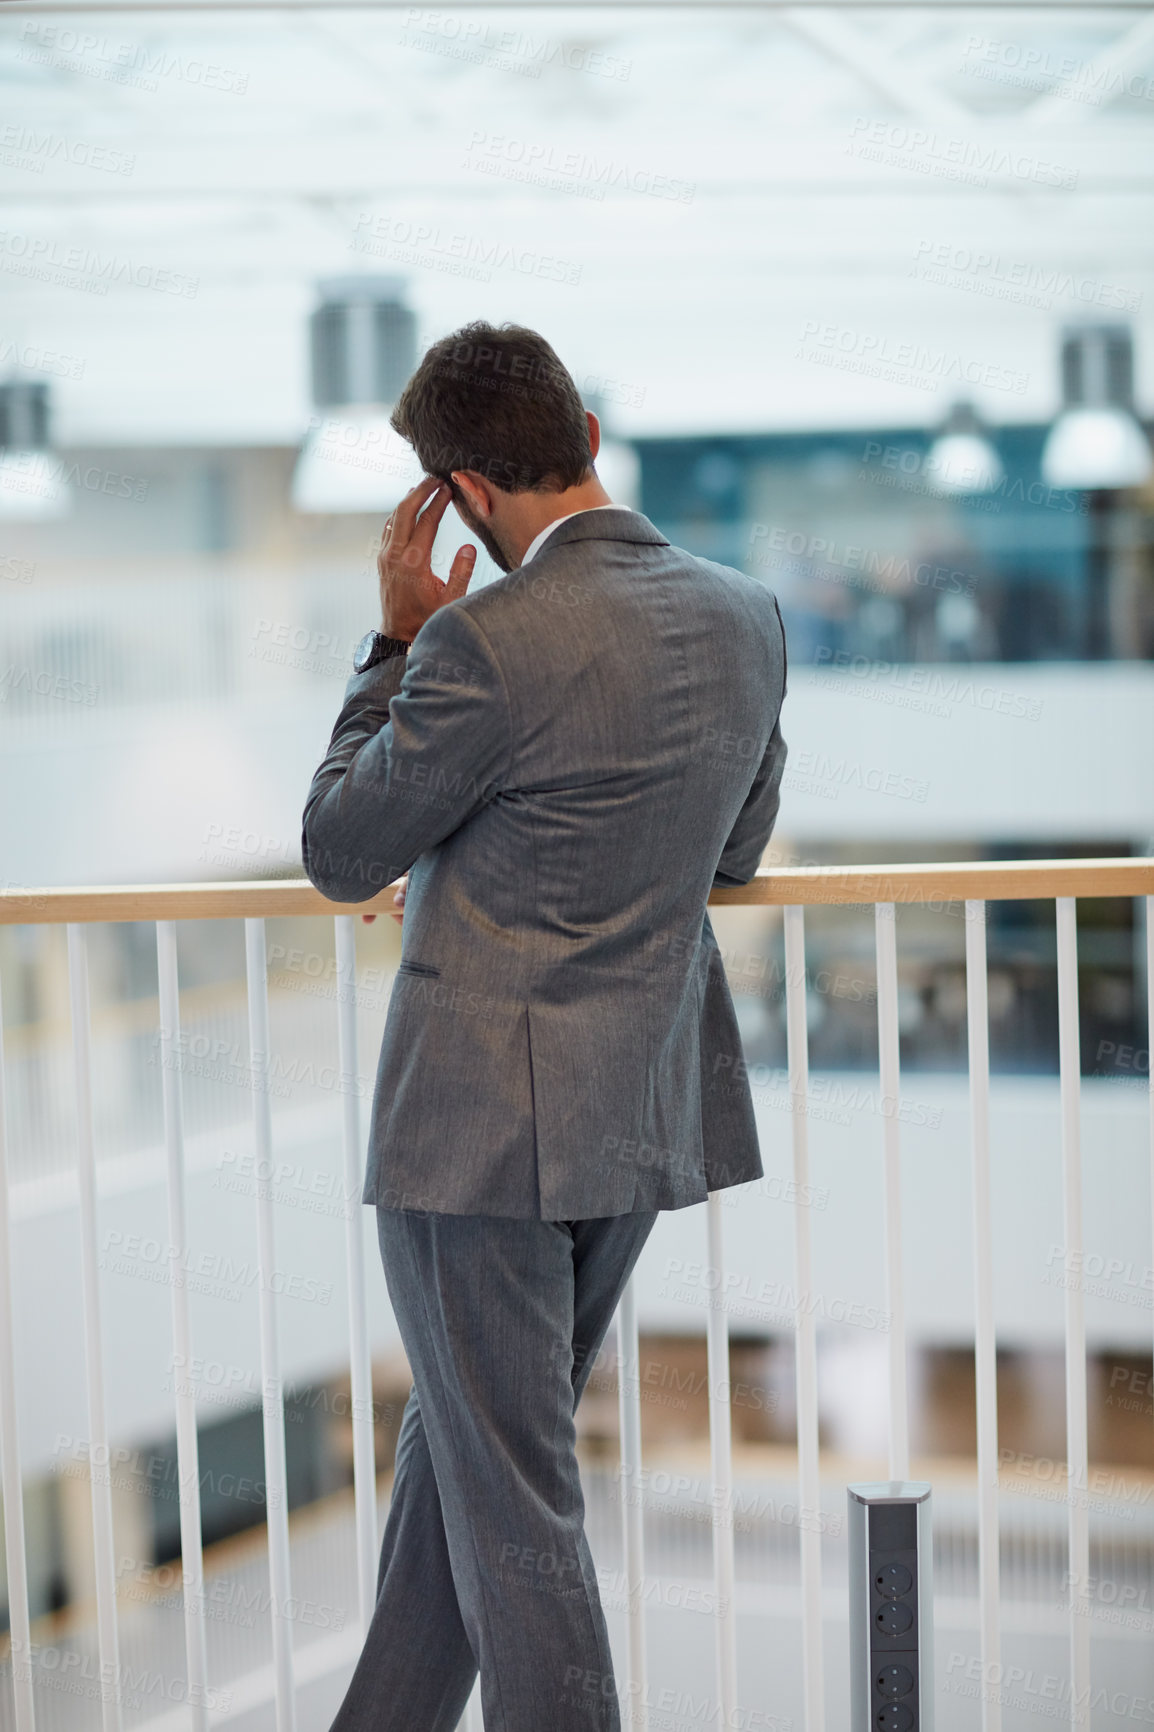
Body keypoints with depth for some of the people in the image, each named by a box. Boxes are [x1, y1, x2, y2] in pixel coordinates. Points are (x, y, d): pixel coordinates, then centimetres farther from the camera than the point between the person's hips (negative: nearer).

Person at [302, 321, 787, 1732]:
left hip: (486, 1124, -8)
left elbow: (340, 855, -8)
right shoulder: (746, 619, 2)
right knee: (459, 1450, 21)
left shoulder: (489, 642, -20)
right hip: (644, 1117, 8)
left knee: (511, 1501, 2)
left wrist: (398, 638, 0)